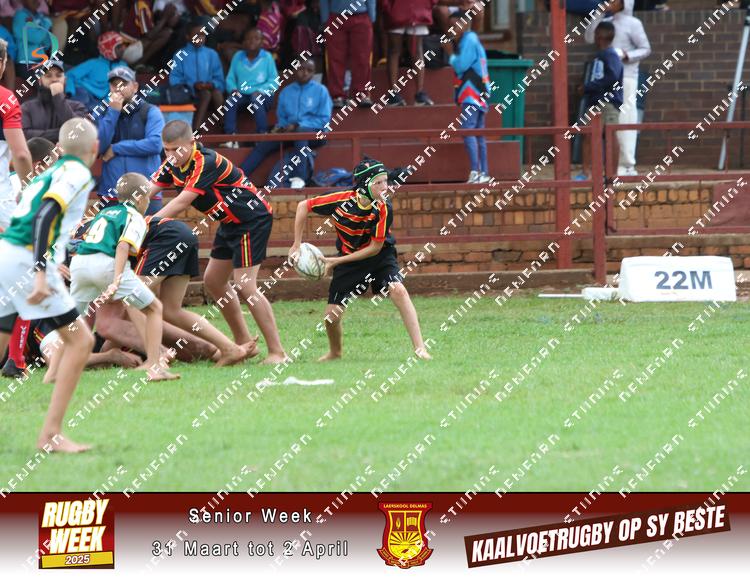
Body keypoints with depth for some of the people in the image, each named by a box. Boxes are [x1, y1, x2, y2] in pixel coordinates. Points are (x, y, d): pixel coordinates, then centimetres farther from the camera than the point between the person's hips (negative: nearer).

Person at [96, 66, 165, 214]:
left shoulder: (150, 112, 4)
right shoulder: (105, 114, 13)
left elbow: (155, 144, -10)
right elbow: (99, 146, -1)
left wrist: (116, 149, -5)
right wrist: (113, 112, -6)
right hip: (111, 195, 3)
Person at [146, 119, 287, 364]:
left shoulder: (206, 162, -27)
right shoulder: (173, 165, 0)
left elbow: (182, 202, -31)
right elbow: (145, 192, -5)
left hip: (252, 219, -10)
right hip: (230, 223, 10)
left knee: (245, 285, -16)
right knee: (213, 282, 12)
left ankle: (277, 352, -14)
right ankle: (243, 343, 23)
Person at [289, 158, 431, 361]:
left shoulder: (383, 208, -24)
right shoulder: (341, 200, -23)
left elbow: (375, 247, -19)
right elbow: (303, 206, -8)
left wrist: (337, 261, -20)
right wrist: (297, 245, -8)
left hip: (380, 256, -1)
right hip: (349, 258, 1)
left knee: (398, 290, -29)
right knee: (331, 316, -2)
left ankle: (420, 349, -26)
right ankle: (335, 352, 30)